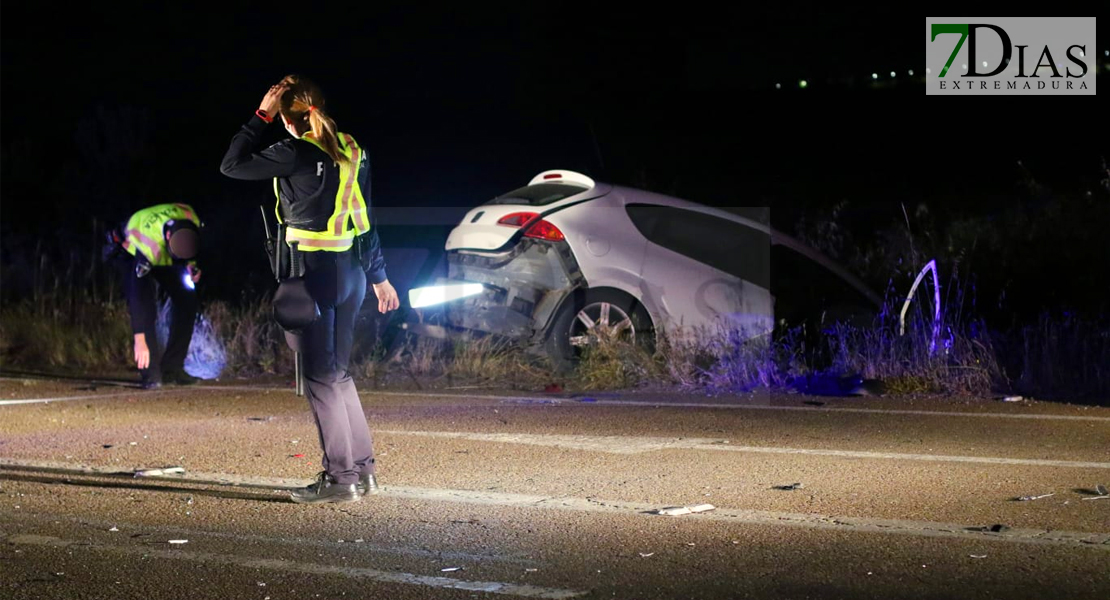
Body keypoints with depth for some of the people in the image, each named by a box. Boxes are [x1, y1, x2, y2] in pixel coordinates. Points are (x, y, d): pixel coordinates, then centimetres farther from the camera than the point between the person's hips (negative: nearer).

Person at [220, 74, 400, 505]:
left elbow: (231, 166, -7)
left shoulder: (297, 153, -14)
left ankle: (340, 477, 0)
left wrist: (260, 116, -3)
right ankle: (362, 468, 18)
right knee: (338, 374, 16)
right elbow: (364, 218, 14)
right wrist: (379, 276, 20)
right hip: (351, 271, 8)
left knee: (320, 378, -1)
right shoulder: (350, 150, 9)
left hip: (315, 272, -8)